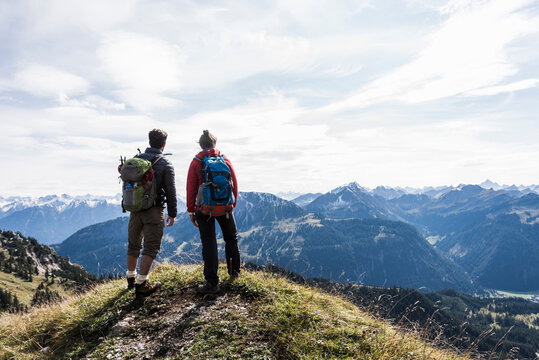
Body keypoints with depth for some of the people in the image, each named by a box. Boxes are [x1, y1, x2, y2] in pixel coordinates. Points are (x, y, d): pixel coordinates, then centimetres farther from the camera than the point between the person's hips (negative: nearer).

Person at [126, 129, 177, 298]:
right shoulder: (165, 165, -9)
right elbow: (171, 192, -8)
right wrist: (172, 213, 2)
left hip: (135, 209, 5)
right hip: (154, 210, -5)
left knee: (133, 244, 19)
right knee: (151, 247, 2)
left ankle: (131, 278, 33)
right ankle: (141, 284, 3)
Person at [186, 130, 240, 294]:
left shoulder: (196, 163, -3)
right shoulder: (225, 160, 2)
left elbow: (191, 188, -5)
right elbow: (234, 184, 3)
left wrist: (191, 211, 3)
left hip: (204, 209, -2)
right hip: (225, 208, 2)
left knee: (209, 244, 2)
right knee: (231, 239, 21)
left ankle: (212, 283, 2)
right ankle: (234, 272, 33)